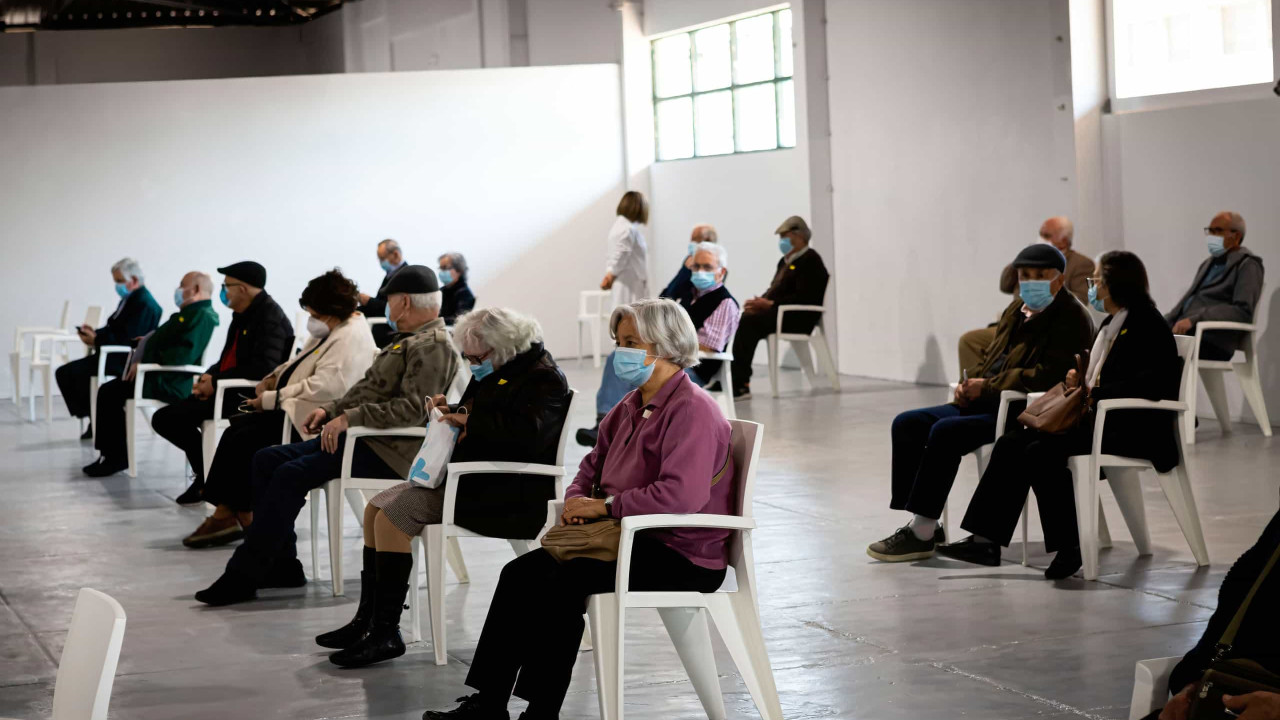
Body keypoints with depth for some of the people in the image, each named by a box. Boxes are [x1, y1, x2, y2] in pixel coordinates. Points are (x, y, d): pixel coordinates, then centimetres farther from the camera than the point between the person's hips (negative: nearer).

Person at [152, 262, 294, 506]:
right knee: (163, 418, 0)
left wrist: (216, 382, -19)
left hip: (249, 396, -10)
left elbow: (263, 368, -24)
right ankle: (206, 475, 5)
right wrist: (208, 377, 1)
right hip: (228, 392, 10)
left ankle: (207, 478, -2)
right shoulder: (243, 316, 15)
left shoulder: (270, 317, -14)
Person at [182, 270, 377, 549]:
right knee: (236, 429, -5)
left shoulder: (351, 339, -17)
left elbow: (325, 387, -26)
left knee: (244, 440, -17)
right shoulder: (329, 332, 16)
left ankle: (245, 516, -4)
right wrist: (273, 378, 6)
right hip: (292, 409, 10)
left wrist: (272, 399, -21)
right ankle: (226, 514, -10)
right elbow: (300, 363, 27)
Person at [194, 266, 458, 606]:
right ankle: (282, 565, 4)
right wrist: (331, 410, 10)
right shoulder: (408, 340, 21)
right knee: (267, 459, 4)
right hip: (359, 436, 11)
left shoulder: (433, 346, -13)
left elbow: (413, 408, -24)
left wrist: (349, 417, -24)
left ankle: (242, 577, -19)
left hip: (388, 451, -11)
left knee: (292, 474, -24)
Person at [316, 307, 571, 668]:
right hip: (468, 477, 11)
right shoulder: (496, 372, 18)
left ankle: (386, 632, -19)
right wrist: (451, 411, 6)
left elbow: (530, 434, -28)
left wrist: (471, 421, -20)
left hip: (508, 493, -11)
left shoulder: (543, 378, -13)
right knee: (377, 507, 5)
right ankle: (367, 621, 6)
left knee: (393, 514, -21)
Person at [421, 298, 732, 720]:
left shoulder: (691, 410, -16)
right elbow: (594, 464, 25)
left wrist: (604, 506, -20)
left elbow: (681, 495, -29)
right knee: (520, 573, -3)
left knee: (565, 581, -25)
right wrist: (577, 498, 1)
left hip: (684, 555, -10)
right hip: (635, 538, 10)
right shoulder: (631, 407, 14)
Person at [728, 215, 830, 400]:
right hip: (777, 312, 9)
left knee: (748, 322, -25)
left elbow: (803, 298, -18)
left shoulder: (810, 261, -8)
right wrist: (760, 302, 0)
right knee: (742, 321, -10)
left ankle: (740, 385, -26)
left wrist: (770, 304, -20)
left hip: (799, 318, -9)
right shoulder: (786, 261, 22)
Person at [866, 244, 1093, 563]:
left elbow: (1044, 377, -21)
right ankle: (922, 524, -5)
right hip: (988, 404, 10)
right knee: (907, 424, -3)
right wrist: (968, 383, 1)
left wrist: (987, 386, -18)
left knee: (945, 431, -29)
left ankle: (921, 533, -23)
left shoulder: (1070, 319, -10)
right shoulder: (1017, 309, 18)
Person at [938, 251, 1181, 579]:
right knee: (1011, 444, -8)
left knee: (1043, 451, -28)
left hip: (1133, 429, -9)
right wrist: (1077, 382, 3)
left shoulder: (1147, 325, -7)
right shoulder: (1110, 326, 22)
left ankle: (1068, 547, -17)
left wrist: (1095, 394, -21)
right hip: (1095, 419, 9)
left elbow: (1152, 384, -19)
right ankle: (986, 539, -13)